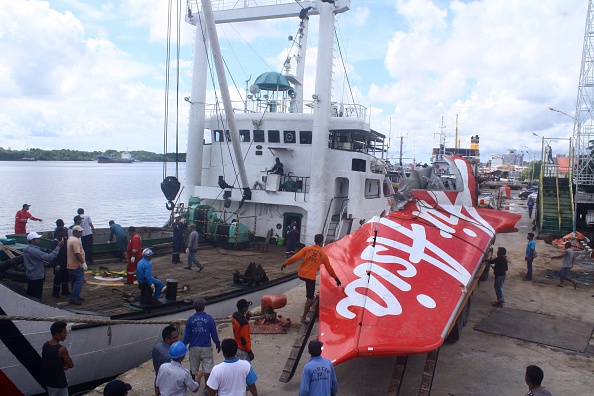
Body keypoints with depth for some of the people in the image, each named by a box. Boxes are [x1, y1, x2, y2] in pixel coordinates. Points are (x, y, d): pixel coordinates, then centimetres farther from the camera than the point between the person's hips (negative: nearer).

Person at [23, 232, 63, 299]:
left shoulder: (26, 249, 5)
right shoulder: (34, 251, -25)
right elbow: (49, 257, -31)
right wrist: (58, 247, -31)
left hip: (29, 275, 10)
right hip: (37, 276, -10)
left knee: (29, 294, 19)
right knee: (37, 296, -2)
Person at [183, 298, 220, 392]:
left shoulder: (190, 320, -6)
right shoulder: (209, 318, -11)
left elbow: (187, 335, -1)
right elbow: (214, 334, -5)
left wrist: (183, 345, 13)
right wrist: (218, 344, 9)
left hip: (194, 348, 3)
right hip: (206, 348, -2)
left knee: (193, 367, 20)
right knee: (207, 368, 6)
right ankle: (207, 387, 7)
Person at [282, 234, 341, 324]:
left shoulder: (307, 249, 1)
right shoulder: (323, 255, 2)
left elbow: (296, 257, -6)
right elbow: (329, 268, 10)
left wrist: (285, 263, 2)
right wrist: (336, 278, 23)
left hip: (301, 274, 3)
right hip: (311, 277, -3)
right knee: (310, 297, 6)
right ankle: (304, 317, 6)